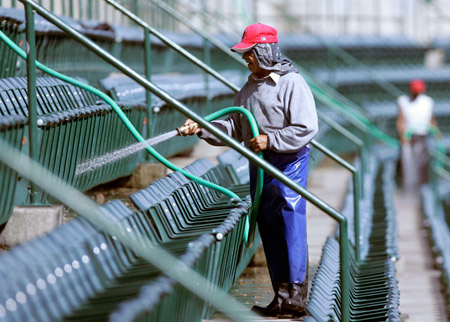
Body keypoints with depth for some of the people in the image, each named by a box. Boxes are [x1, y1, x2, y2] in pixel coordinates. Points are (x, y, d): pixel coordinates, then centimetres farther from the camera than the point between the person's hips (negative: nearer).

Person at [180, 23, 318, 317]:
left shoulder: (292, 83, -12)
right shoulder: (250, 87, 15)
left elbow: (307, 129, -17)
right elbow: (233, 128, 14)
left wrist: (270, 140, -21)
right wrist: (202, 128, 1)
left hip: (289, 163, -8)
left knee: (290, 228, -9)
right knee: (268, 230, 9)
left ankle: (295, 297, -6)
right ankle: (282, 297, 15)